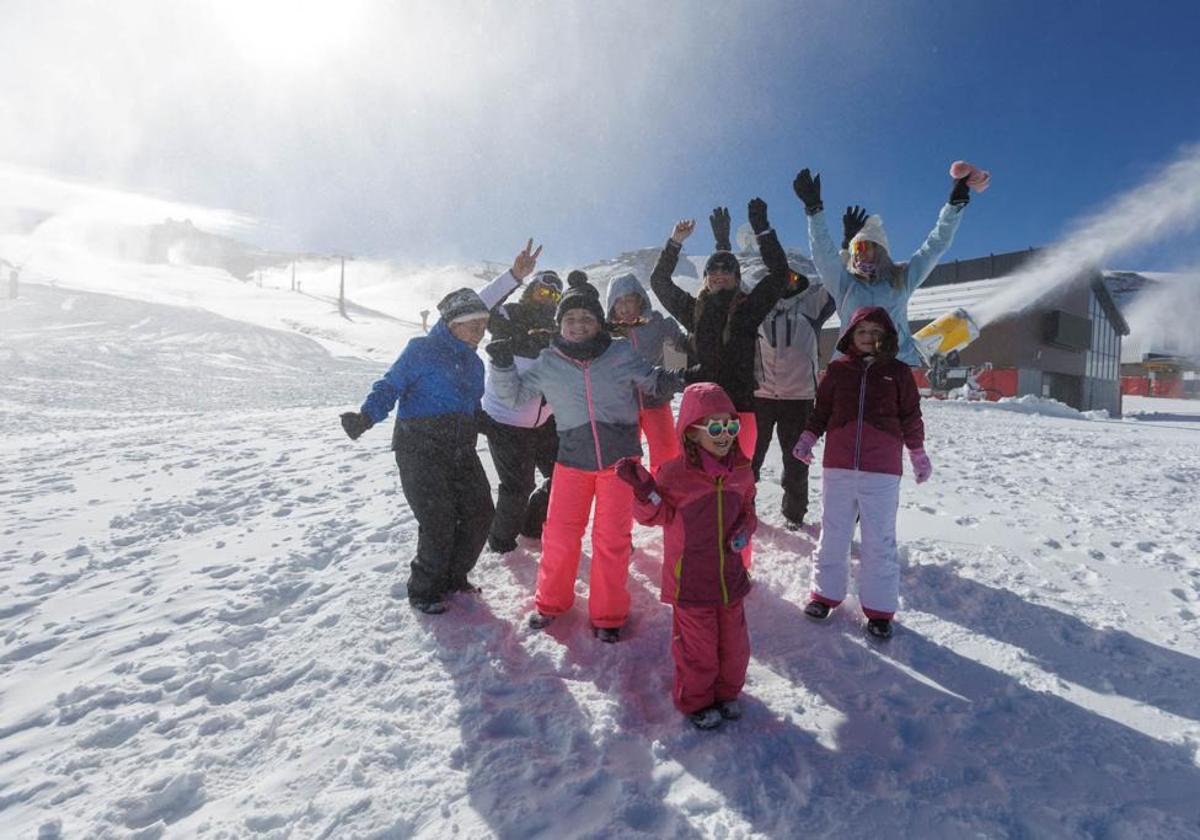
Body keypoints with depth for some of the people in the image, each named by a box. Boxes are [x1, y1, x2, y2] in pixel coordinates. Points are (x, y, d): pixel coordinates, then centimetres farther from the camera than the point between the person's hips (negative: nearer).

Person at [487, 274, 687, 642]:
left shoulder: (621, 353, -4)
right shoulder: (548, 363, 0)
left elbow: (652, 382, 7)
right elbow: (515, 394, 9)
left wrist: (673, 379, -15)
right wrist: (502, 365, -7)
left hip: (619, 457, -1)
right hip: (572, 459, 1)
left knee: (612, 538, 6)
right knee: (559, 534, 6)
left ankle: (607, 614, 23)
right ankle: (552, 601, 31)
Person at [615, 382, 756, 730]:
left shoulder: (741, 470, -2)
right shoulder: (674, 473, -17)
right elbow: (656, 515, -8)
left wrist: (745, 529, -8)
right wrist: (644, 489, -26)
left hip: (730, 574, 5)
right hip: (690, 581, -5)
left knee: (733, 640, 20)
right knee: (697, 645, 10)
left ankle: (727, 692, 46)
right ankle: (696, 701, 36)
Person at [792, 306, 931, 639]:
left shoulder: (898, 372, 3)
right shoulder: (837, 370, 5)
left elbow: (911, 417, 10)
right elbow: (822, 409, 11)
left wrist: (918, 454, 14)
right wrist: (808, 437, -2)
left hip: (882, 472, -1)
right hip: (838, 467, 1)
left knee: (880, 540, 6)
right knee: (833, 533, 12)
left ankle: (880, 608, 19)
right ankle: (826, 592, 28)